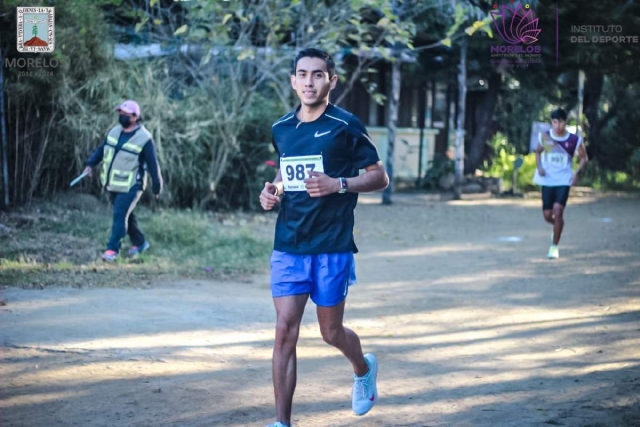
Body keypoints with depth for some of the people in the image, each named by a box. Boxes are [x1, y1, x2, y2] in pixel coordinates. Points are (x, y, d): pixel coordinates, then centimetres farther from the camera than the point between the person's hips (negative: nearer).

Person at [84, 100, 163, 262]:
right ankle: (139, 243, 32)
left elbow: (152, 164, -11)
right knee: (126, 215, 16)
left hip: (130, 186, -7)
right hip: (112, 184, 7)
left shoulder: (144, 139, -15)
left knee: (120, 215, -13)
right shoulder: (114, 131, 4)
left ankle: (112, 249, -9)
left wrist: (157, 187, -8)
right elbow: (101, 149, 11)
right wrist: (91, 164, -4)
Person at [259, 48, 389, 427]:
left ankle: (364, 370, 44)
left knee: (331, 332, 10)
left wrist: (338, 184, -19)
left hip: (332, 247, -3)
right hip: (288, 246, 4)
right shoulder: (281, 129, 8)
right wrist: (273, 190, 3)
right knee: (285, 331, -5)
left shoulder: (346, 126, -7)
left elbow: (380, 177, -4)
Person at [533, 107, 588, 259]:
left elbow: (584, 158, 5)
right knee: (547, 215, 3)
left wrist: (577, 172, -11)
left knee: (558, 211, -18)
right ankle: (557, 226, 41)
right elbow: (538, 152, 15)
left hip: (564, 180, -2)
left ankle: (554, 246, -4)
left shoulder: (574, 140, -7)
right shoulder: (544, 137, -2)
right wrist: (539, 167, -3)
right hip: (547, 180, 2)